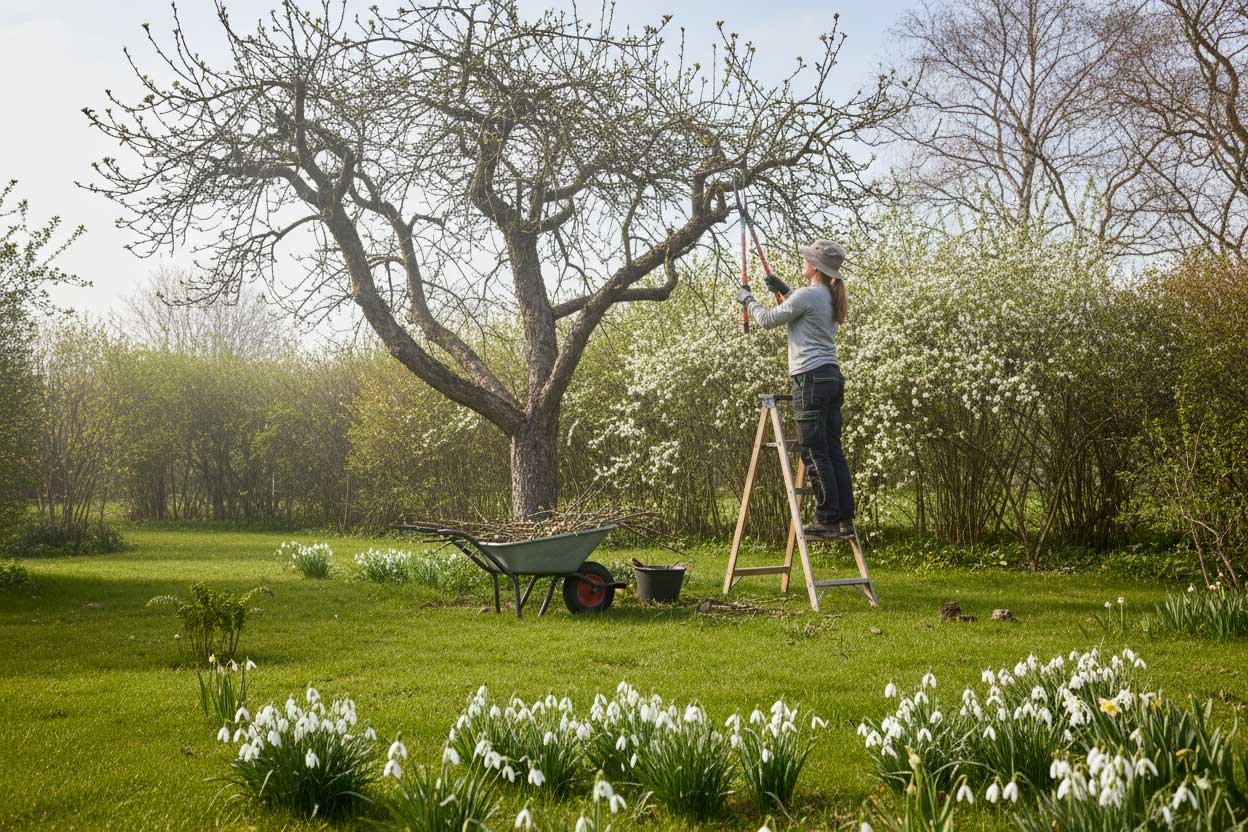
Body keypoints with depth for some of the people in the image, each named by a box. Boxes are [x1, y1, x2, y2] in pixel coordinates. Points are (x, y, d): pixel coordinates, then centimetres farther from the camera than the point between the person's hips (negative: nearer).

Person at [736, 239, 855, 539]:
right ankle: (845, 519, 8)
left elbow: (768, 320, -4)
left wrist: (747, 299, 12)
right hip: (833, 377, 9)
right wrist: (784, 291, 35)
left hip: (811, 378, -9)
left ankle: (828, 520, -5)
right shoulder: (831, 298, 16)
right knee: (833, 450, 9)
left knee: (814, 452, -5)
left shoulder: (808, 295, -11)